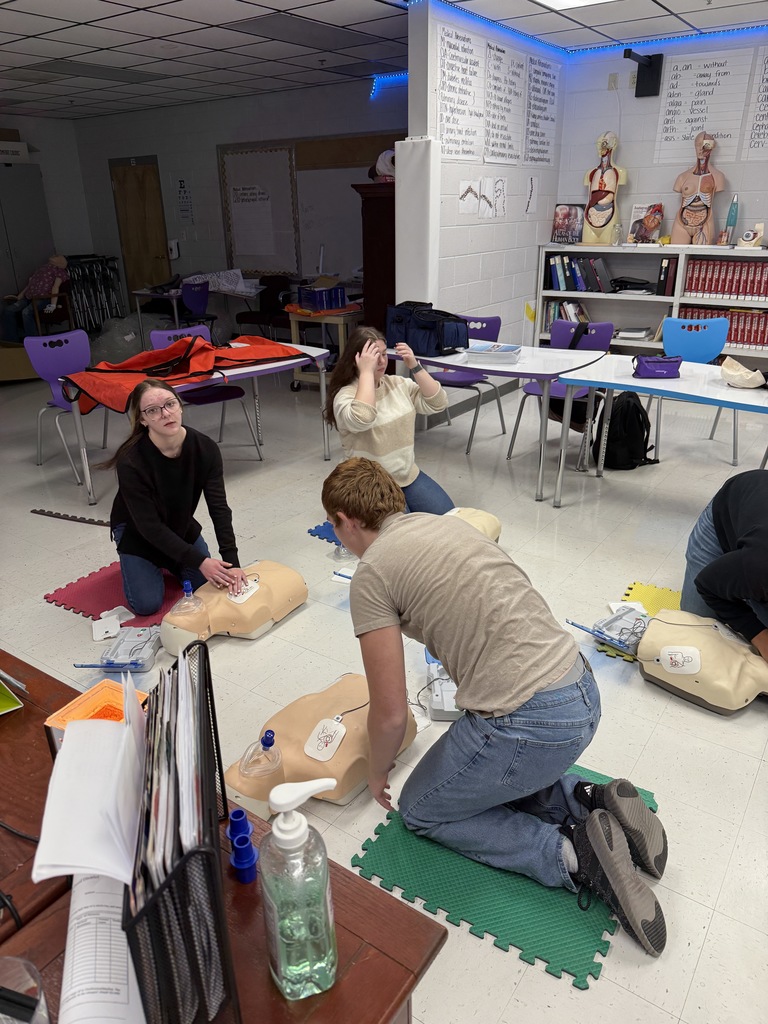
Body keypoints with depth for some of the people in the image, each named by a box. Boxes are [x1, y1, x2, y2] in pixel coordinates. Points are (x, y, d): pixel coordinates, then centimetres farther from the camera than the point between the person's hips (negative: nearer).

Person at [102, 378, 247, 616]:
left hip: (180, 525, 4)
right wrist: (198, 561, -32)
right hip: (136, 529, -3)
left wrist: (231, 562, -33)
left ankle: (167, 562, 24)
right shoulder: (131, 461, -34)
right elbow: (149, 526, -29)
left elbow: (219, 508, -25)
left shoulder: (205, 448, -25)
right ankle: (145, 563, 19)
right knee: (148, 604, -12)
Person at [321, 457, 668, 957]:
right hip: (583, 692, 9)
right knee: (489, 777, 34)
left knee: (421, 809, 18)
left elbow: (391, 713, -8)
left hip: (529, 723, -9)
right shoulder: (448, 522, 15)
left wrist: (378, 771, 14)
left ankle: (572, 855, 3)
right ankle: (594, 804, 14)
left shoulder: (372, 573, -9)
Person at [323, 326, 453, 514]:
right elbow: (362, 420, -37)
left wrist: (414, 366, -11)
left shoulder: (398, 384, 4)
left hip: (409, 476, 6)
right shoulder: (345, 395, -14)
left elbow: (438, 403, -3)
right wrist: (367, 371, -29)